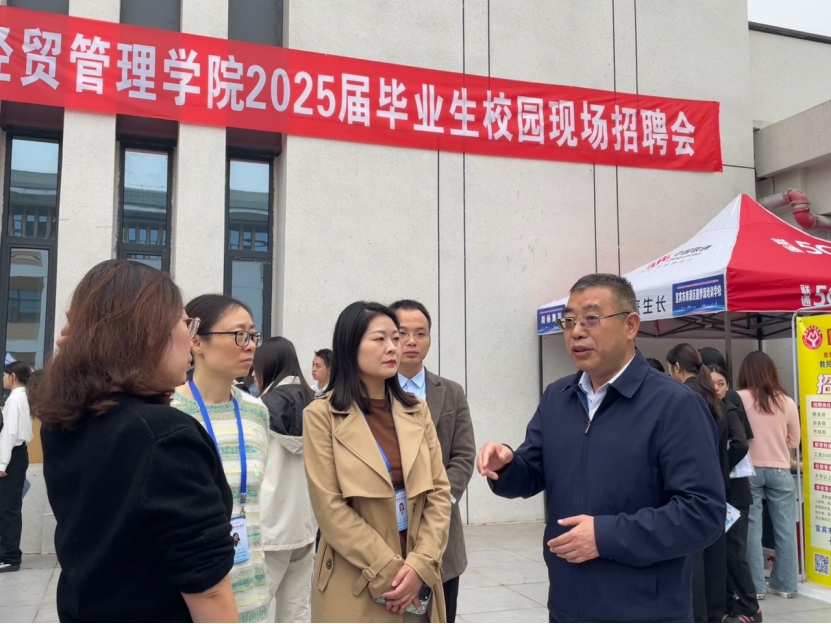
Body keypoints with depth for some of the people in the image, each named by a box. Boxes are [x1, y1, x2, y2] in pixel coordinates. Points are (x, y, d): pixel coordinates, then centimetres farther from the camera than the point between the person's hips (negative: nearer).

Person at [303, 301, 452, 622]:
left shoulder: (416, 411, 6)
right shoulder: (322, 415, -7)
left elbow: (439, 491, 2)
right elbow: (330, 507, -11)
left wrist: (420, 563, -9)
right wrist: (388, 571, -13)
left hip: (418, 577, 4)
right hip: (355, 584, -4)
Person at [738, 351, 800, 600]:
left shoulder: (739, 399, -8)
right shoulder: (786, 401, 0)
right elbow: (794, 440, 10)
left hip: (749, 471, -2)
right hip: (779, 471, 2)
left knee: (752, 529, 4)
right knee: (785, 529, 10)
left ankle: (755, 586, 8)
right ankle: (785, 584, 18)